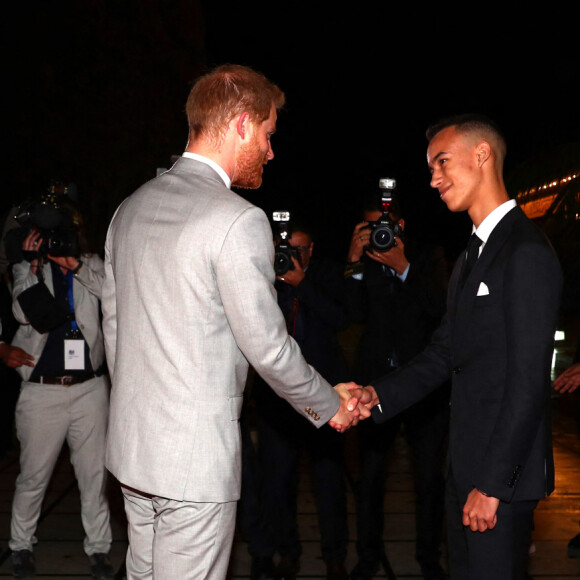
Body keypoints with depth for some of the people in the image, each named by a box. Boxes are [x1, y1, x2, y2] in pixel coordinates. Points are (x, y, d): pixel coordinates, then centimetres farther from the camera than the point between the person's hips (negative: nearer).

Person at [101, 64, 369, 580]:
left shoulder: (131, 208, 8)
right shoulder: (239, 220, -18)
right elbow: (267, 346, -14)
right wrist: (329, 404, 3)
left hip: (131, 444, 8)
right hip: (195, 459, -8)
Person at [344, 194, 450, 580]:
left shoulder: (428, 256, 5)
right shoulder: (364, 263, 7)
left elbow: (441, 308, -10)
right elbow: (357, 314, -6)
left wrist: (403, 268, -18)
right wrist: (355, 263, -15)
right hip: (376, 382, 1)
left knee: (430, 478, 4)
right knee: (369, 473, 4)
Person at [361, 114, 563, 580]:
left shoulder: (526, 252, -15)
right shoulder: (472, 256, 16)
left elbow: (528, 382, -20)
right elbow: (443, 354, 14)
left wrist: (492, 483, -19)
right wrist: (376, 396, -1)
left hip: (503, 472, -9)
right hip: (465, 466, 9)